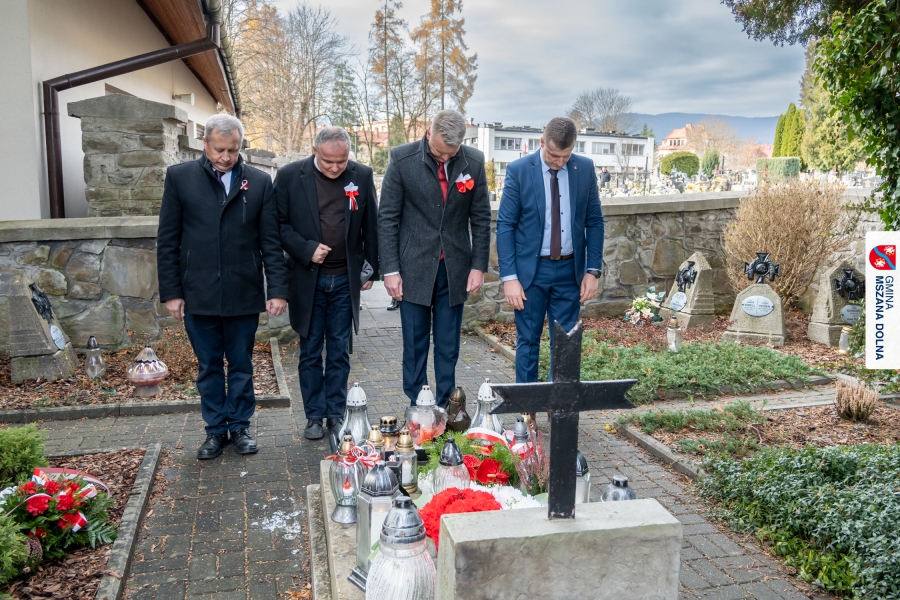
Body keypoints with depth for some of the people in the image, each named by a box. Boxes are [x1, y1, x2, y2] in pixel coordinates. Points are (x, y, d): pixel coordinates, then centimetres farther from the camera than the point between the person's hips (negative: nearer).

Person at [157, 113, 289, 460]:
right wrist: (171, 292, -2)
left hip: (243, 295, 0)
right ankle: (216, 430, 24)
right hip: (198, 295, 0)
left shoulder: (259, 182, 3)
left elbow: (270, 242, 2)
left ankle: (240, 426, 26)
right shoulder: (180, 177, 2)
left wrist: (277, 289, -5)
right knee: (209, 366, 11)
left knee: (241, 365, 11)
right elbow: (167, 241, 2)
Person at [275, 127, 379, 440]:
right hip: (307, 279, -1)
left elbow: (370, 226, 6)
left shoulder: (362, 175, 0)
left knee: (339, 352, 9)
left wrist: (371, 270, 7)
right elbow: (279, 224, -2)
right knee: (310, 352, 8)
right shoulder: (290, 176, -5)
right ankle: (314, 415, 19)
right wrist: (306, 249, -14)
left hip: (345, 280, 1)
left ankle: (336, 414, 20)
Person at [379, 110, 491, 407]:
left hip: (456, 269, 2)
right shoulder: (402, 159, -7)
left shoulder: (474, 162, -1)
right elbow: (387, 218, -5)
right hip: (414, 268, -1)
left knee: (448, 347, 8)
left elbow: (481, 218, 5)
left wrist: (479, 265, 0)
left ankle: (445, 408, 17)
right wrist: (390, 269, -9)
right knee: (414, 345, 6)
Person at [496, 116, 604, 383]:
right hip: (530, 269, -2)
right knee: (528, 342, 6)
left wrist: (593, 270, -2)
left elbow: (594, 221, 6)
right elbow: (505, 226, -7)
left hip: (570, 270, 2)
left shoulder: (585, 168, 1)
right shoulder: (518, 170, -8)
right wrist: (509, 277, -13)